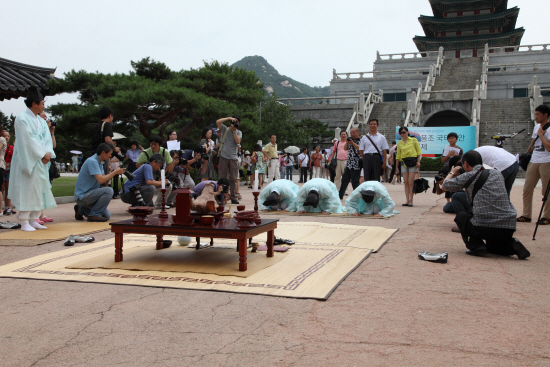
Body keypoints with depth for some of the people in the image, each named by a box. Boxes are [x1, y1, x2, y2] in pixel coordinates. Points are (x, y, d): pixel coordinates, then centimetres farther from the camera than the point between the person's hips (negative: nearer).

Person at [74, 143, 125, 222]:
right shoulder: (92, 161, -20)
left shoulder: (99, 162, 12)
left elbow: (103, 177, 10)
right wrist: (115, 172, -19)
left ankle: (81, 209, 18)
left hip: (89, 194, 10)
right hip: (82, 196, -10)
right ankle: (94, 215, -16)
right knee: (108, 190, -27)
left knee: (107, 215, 6)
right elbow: (101, 180, -28)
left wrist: (115, 172, -3)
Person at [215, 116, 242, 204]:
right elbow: (218, 122, -10)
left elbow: (238, 141, -6)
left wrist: (234, 131, -7)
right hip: (223, 157, -2)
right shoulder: (224, 129, 7)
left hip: (233, 158, 2)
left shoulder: (238, 132, 11)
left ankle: (233, 197, 7)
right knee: (223, 178, 0)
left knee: (233, 179, 3)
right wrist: (229, 118, -12)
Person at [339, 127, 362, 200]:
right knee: (344, 180, 12)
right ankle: (340, 195, 21)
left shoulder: (361, 141, -4)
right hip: (348, 164, 7)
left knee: (355, 181, -7)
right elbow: (345, 148, 16)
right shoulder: (350, 140, 17)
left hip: (356, 165, -7)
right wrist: (347, 142, 0)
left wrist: (353, 143, -21)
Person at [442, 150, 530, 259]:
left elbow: (446, 185, 11)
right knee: (492, 247, 36)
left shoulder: (468, 176, -1)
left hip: (484, 227, -6)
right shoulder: (497, 174, 15)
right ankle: (512, 245, 5)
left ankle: (476, 246, 3)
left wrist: (452, 173, 32)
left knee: (460, 215, 23)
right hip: (509, 227, 6)